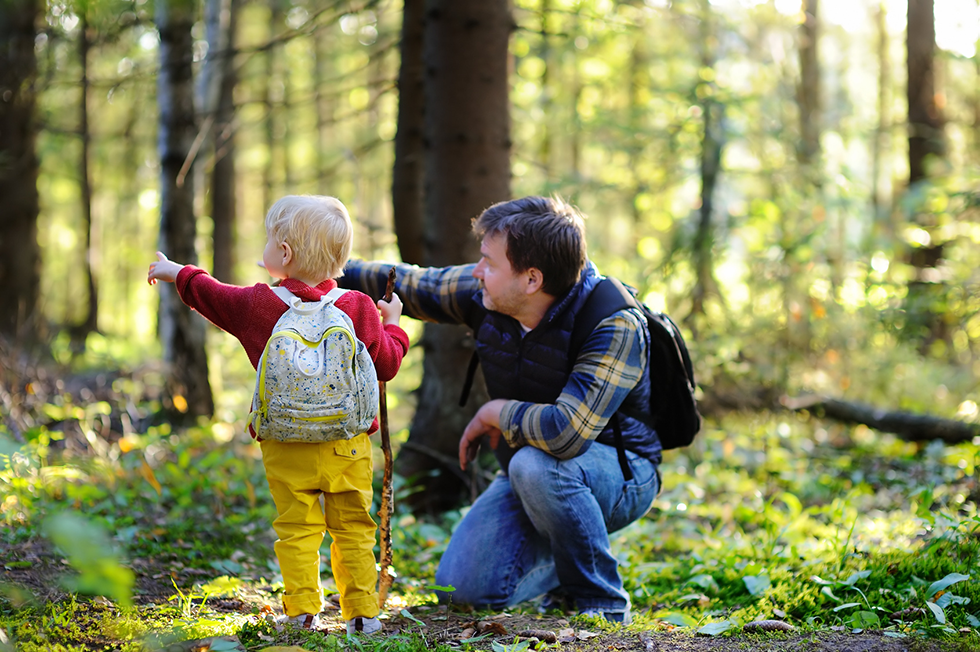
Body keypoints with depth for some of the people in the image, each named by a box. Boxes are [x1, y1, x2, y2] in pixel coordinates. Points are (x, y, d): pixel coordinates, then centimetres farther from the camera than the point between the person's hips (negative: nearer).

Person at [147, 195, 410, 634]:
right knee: (354, 529, 8)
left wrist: (176, 272, 35)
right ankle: (362, 614, 9)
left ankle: (303, 613, 5)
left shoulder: (257, 304, -3)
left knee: (297, 531, 5)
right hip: (348, 445, 1)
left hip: (288, 449, -1)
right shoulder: (359, 309, -3)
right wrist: (392, 324, 25)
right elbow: (387, 365, 6)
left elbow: (210, 295, 16)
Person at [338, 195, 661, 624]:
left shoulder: (614, 326, -30)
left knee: (535, 464, -39)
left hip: (620, 475, -6)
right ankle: (568, 564, 21)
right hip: (527, 476, 6)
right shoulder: (487, 296, -10)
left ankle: (601, 603, -17)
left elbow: (566, 431, -43)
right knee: (463, 589, -9)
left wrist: (495, 413, -25)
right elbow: (410, 285, 8)